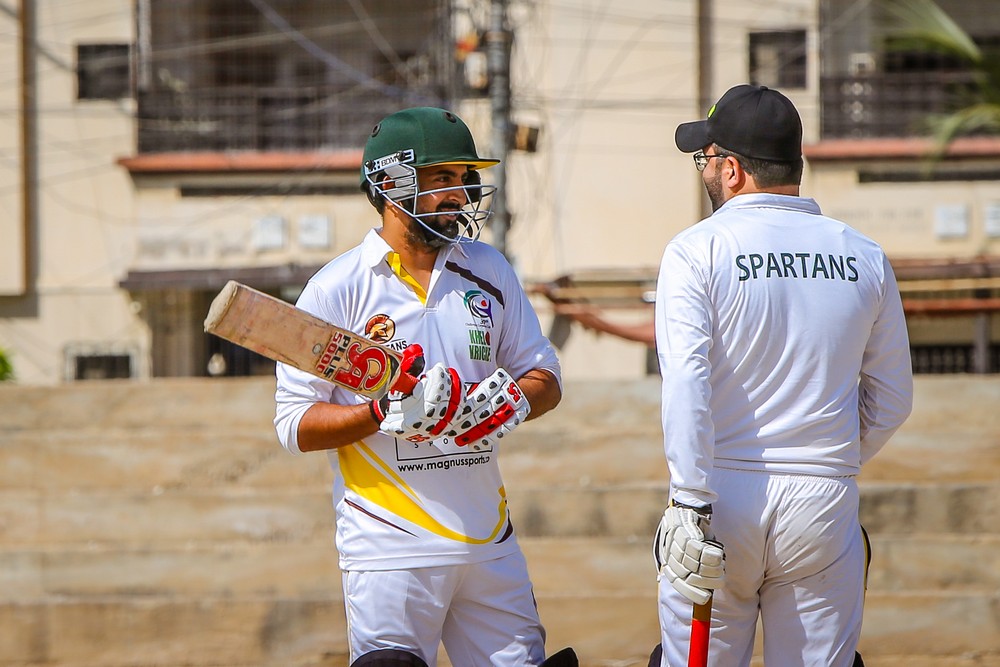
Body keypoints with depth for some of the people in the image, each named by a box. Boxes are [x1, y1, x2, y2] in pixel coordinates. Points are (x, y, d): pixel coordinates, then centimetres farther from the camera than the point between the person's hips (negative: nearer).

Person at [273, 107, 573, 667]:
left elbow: (547, 379, 13)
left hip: (489, 542, 4)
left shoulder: (488, 272, 11)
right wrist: (384, 414, -21)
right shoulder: (336, 290, -4)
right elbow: (295, 425, -6)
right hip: (390, 550, -4)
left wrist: (512, 401, -10)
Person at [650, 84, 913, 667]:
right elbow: (892, 402, 11)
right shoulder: (866, 258, 6)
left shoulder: (696, 251, -5)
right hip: (826, 502, 3)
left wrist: (692, 505, -18)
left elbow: (687, 384, -16)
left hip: (725, 490, -3)